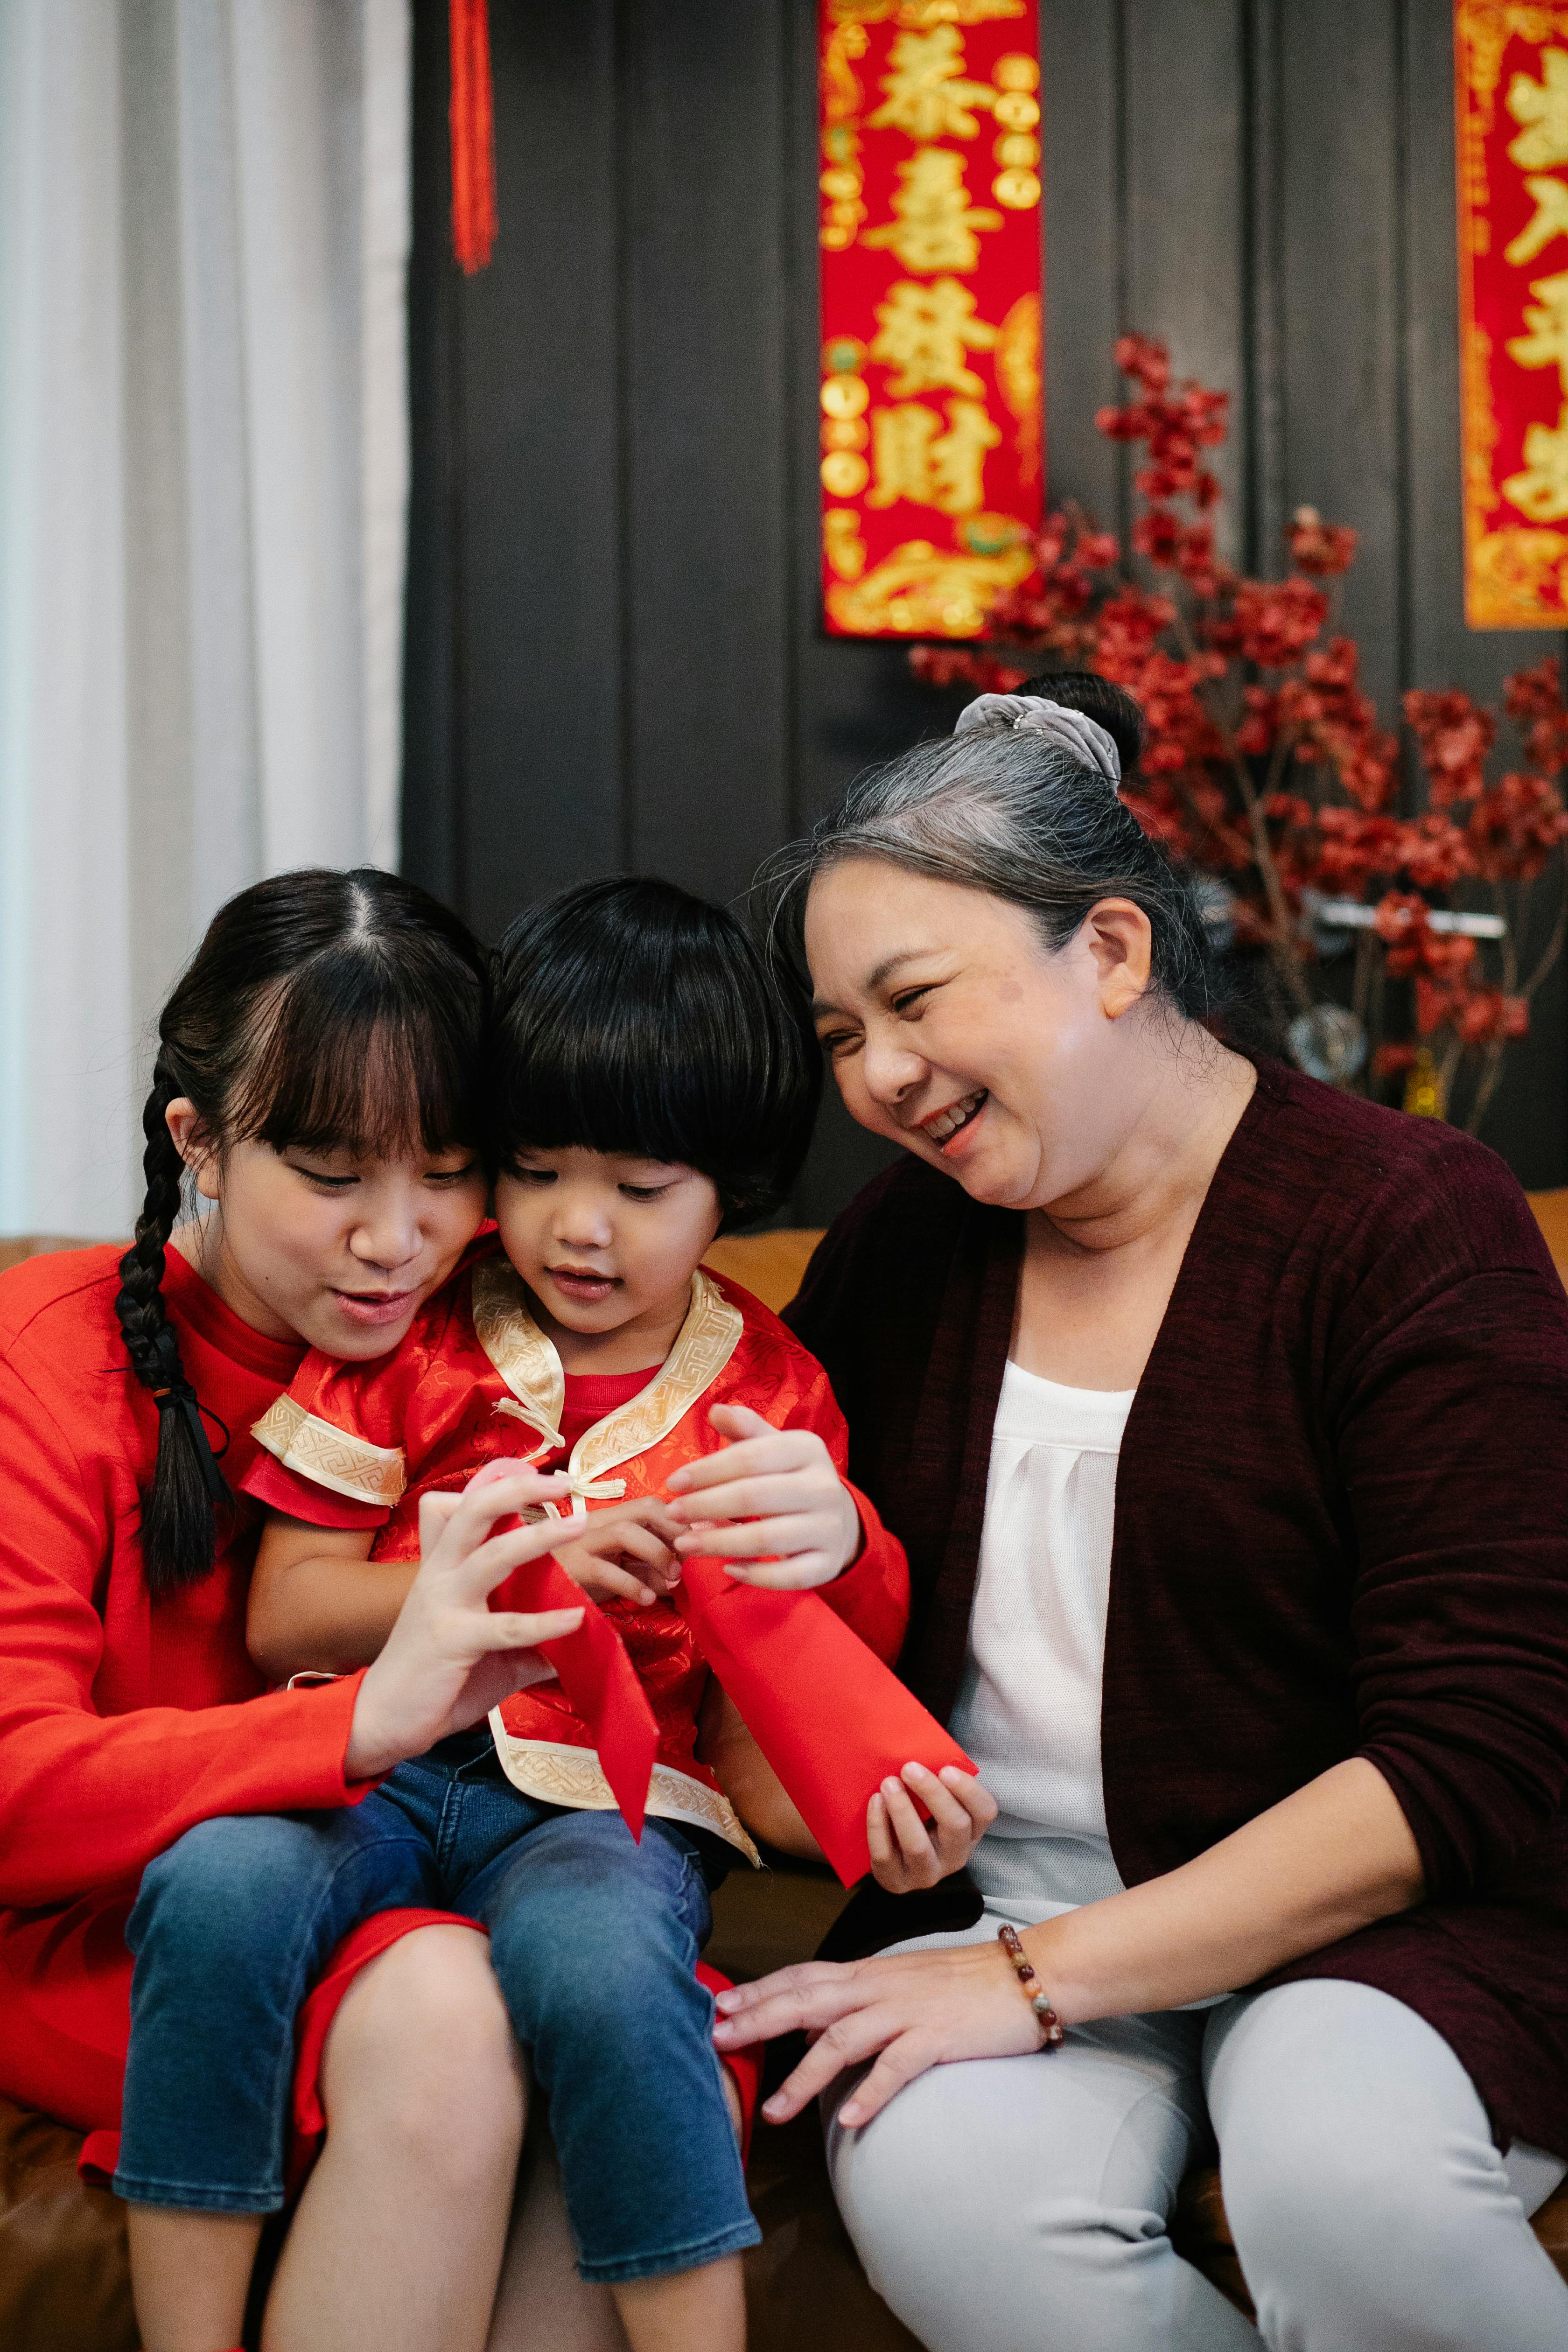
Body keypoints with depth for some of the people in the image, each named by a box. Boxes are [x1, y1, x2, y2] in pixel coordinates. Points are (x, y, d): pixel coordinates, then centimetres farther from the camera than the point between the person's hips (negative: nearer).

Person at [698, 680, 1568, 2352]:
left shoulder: (1408, 1223, -8)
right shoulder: (902, 1245, 9)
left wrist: (1041, 1975, -19)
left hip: (1374, 1912, -3)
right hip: (1001, 1896, 4)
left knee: (1345, 2179, -36)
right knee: (934, 2190, -30)